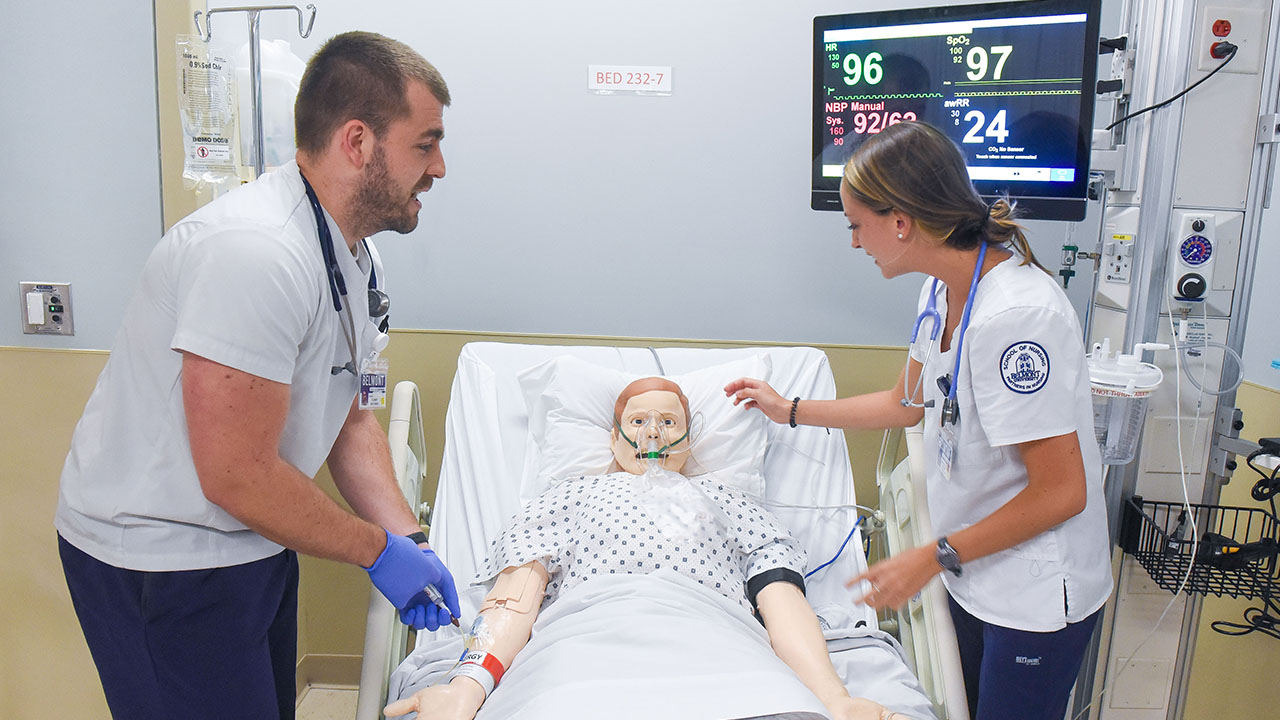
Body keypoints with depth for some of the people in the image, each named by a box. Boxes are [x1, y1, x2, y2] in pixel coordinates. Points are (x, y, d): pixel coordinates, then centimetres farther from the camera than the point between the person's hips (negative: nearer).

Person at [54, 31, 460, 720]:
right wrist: (380, 550, -17)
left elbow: (349, 419, 7)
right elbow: (235, 475, -29)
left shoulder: (353, 253, 3)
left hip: (250, 542, 9)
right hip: (156, 557, -9)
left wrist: (409, 539, -3)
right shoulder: (254, 251, -29)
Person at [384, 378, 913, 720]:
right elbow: (518, 589, 13)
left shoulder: (720, 498, 36)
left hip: (715, 644, 2)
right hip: (586, 644, -1)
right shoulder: (572, 495, 34)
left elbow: (781, 597, 18)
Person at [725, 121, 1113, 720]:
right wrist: (790, 411, 19)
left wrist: (933, 558, -19)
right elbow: (909, 402, 14)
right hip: (975, 575, 8)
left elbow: (1061, 492, -26)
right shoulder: (943, 289, -1)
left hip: (1037, 596, -8)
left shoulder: (1015, 316, -30)